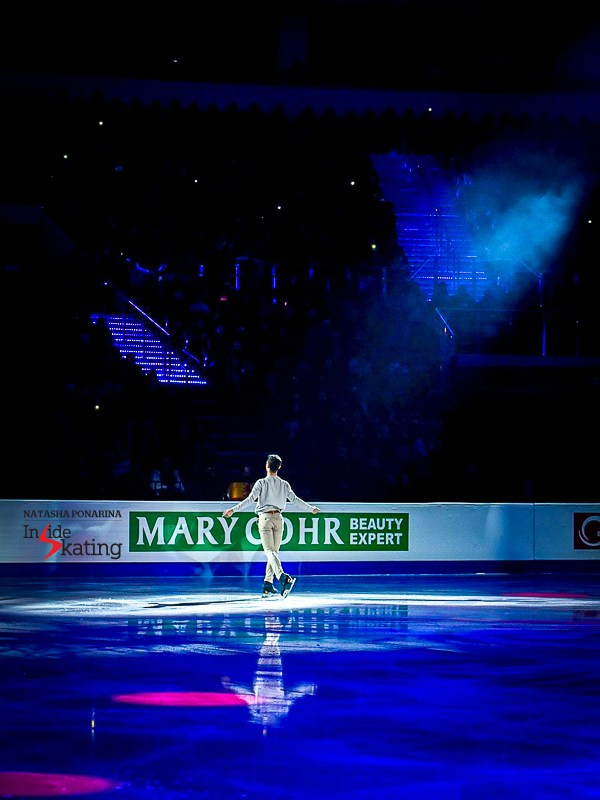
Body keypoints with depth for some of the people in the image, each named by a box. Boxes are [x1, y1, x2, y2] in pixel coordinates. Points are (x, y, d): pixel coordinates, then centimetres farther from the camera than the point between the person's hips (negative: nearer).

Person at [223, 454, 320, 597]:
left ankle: (282, 576, -36)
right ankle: (268, 583, 12)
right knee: (274, 552, 12)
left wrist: (233, 510, -12)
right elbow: (295, 500, 14)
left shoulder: (261, 483, -5)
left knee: (270, 551, -13)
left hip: (265, 517, -4)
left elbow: (250, 499, -13)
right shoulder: (284, 485, 7)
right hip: (278, 518, 4)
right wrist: (311, 509, 29)